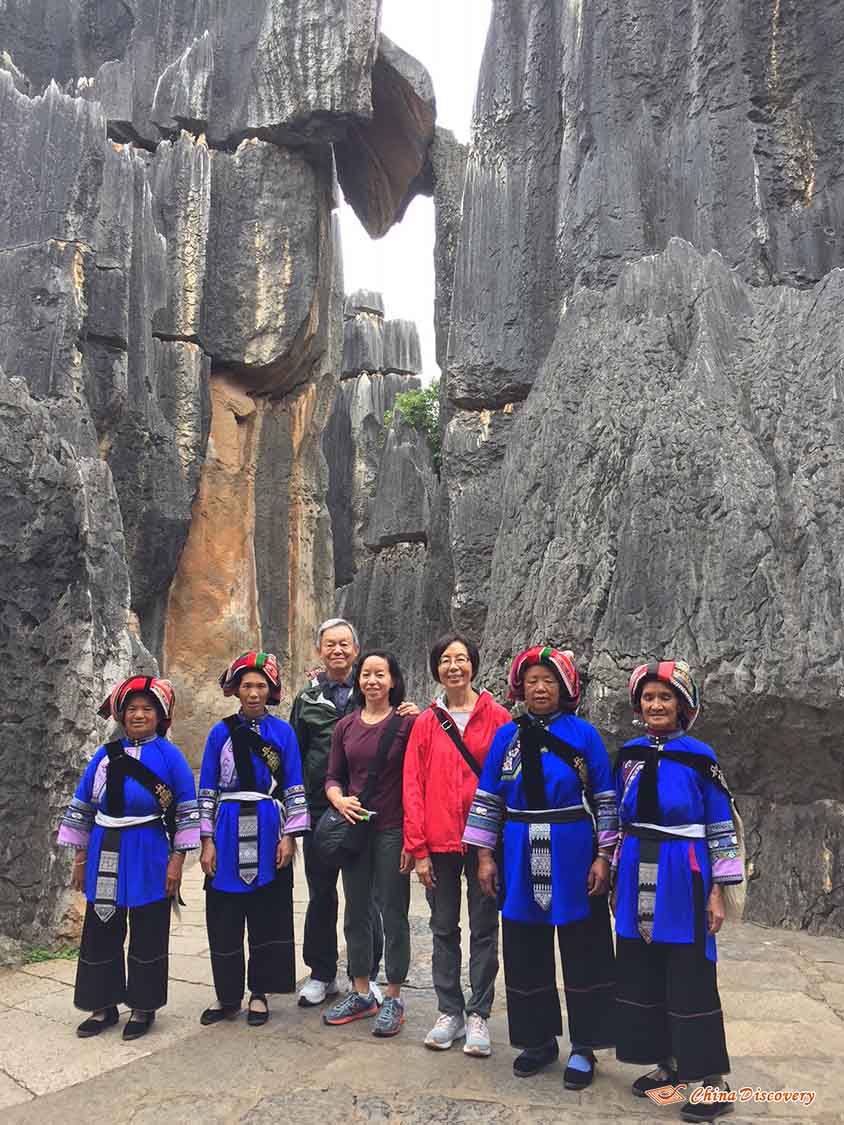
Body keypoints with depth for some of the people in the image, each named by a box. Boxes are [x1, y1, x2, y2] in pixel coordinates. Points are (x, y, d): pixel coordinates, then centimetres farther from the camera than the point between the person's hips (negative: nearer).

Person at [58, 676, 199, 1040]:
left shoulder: (169, 756, -5)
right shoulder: (105, 755, 4)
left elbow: (186, 810, -6)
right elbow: (82, 807, 10)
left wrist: (178, 859, -9)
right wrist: (80, 856, 9)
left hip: (149, 859, -3)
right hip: (106, 859, 4)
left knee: (147, 935, 7)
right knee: (100, 932, 12)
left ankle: (143, 1007, 24)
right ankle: (104, 1006, 29)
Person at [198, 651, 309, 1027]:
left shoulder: (283, 732, 1)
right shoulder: (221, 733, 3)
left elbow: (293, 788, 2)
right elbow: (207, 790, 4)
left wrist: (289, 836, -5)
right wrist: (207, 841, -1)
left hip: (268, 833, -1)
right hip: (229, 834, 1)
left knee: (268, 916, 6)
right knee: (224, 918, 7)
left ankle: (259, 993, 21)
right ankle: (227, 995, 22)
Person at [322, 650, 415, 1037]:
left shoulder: (407, 722, -8)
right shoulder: (346, 726, 6)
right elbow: (333, 776, 8)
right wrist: (338, 799, -7)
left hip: (393, 831, -4)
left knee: (393, 914, 6)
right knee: (356, 912, 14)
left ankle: (393, 998, 20)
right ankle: (361, 993, 29)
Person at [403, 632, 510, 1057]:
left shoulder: (496, 716, -3)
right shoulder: (426, 723, 2)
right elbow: (413, 787, 1)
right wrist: (418, 849, -3)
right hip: (439, 841, 2)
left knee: (484, 928, 8)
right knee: (444, 927, 12)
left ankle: (478, 1015, 22)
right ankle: (450, 1011, 26)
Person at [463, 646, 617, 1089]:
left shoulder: (584, 734, -3)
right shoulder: (507, 736, 3)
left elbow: (604, 800, -1)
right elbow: (488, 798, 5)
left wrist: (603, 856, -6)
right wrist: (485, 856, 2)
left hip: (574, 856, -2)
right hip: (521, 858, 3)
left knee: (583, 951, 7)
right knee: (525, 951, 12)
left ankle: (584, 1047, 23)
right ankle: (538, 1039, 30)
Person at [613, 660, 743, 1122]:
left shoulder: (699, 757, -7)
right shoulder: (629, 755, 4)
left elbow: (722, 828, -5)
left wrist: (718, 891, -8)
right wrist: (617, 879, 13)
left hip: (684, 880, -4)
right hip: (638, 879, 5)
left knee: (691, 978, 0)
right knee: (642, 974, 11)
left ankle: (710, 1076, 13)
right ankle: (668, 1063, 27)